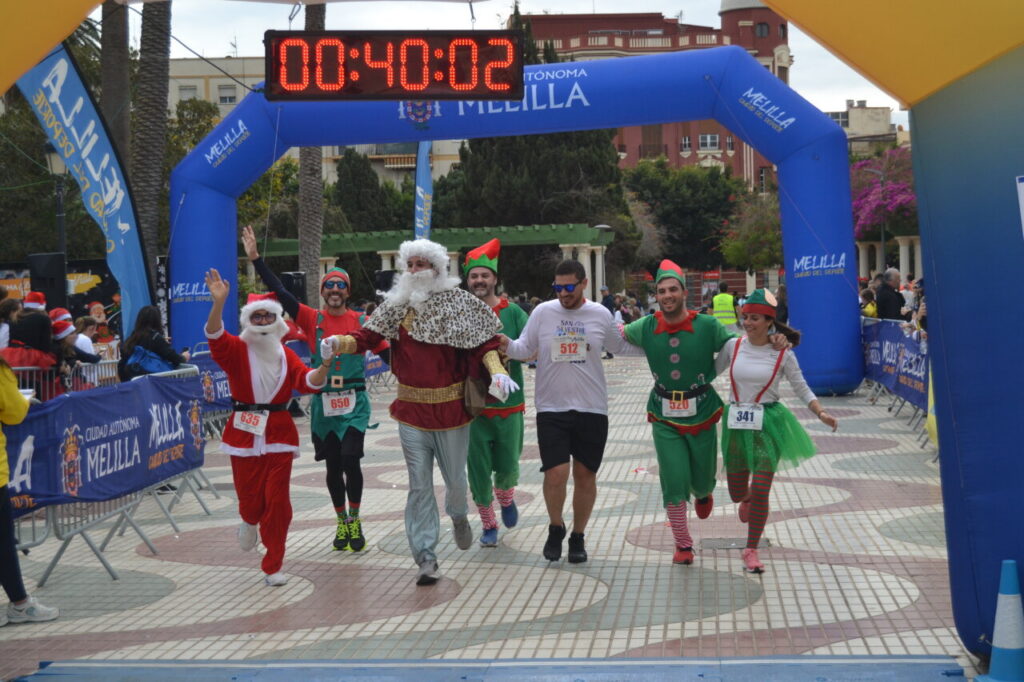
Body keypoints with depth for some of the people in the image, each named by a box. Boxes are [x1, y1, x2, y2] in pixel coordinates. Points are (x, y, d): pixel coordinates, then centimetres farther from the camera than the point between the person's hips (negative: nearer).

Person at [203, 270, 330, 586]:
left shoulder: (286, 355, 8)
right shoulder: (236, 349, -1)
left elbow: (308, 381, -8)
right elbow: (215, 336, -22)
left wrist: (323, 367, -30)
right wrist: (218, 302, -38)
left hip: (279, 433, 2)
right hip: (244, 432, -2)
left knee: (277, 501, -1)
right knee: (250, 498, 3)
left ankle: (273, 566, 12)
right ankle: (250, 522, 42)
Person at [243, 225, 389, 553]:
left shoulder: (361, 322, 1)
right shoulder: (313, 319, 2)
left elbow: (386, 351, 2)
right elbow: (280, 293, -4)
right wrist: (256, 258, -9)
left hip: (354, 402, -1)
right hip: (323, 403, 1)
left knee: (350, 460, -13)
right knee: (332, 466, 8)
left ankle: (355, 521, 6)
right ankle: (341, 523, 25)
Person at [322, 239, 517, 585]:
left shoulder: (458, 302, -3)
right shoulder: (396, 303, 4)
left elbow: (484, 343, -4)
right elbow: (368, 336, -2)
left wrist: (497, 372, -22)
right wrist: (339, 342, -22)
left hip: (451, 409, -1)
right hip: (411, 411, 1)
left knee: (455, 479, 10)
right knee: (419, 485, 1)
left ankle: (458, 515, 46)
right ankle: (425, 557, 7)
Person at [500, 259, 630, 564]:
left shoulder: (600, 315, 2)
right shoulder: (542, 312, -1)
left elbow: (618, 346, 17)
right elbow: (524, 349, 3)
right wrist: (506, 344, -17)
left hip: (592, 409, 1)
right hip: (551, 408, -1)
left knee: (585, 475, 8)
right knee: (556, 474, -9)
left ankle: (578, 536, 27)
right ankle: (555, 528, 19)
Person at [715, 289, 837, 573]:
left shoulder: (783, 355, -6)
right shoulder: (733, 346, -2)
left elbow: (802, 389, 1)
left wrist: (821, 413, -13)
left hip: (768, 423, -2)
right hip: (736, 424, 2)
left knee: (761, 492, -6)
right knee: (737, 494, 9)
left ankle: (751, 550, 11)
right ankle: (747, 496, 50)